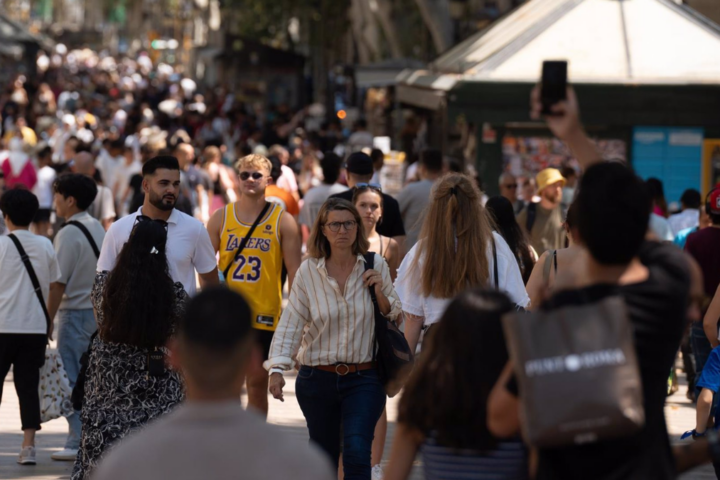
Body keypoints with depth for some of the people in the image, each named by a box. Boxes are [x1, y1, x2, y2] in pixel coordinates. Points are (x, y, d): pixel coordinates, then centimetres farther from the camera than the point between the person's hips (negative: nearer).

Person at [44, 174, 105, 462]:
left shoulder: (68, 233, -14)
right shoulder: (98, 228, 10)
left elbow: (59, 284, -16)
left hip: (76, 312, -8)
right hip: (99, 309, 8)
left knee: (72, 379, -3)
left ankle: (77, 443, -3)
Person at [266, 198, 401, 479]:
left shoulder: (375, 266, -1)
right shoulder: (308, 271, -3)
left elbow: (394, 317, 8)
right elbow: (291, 324, -3)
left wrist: (380, 292, -12)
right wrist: (277, 368, -13)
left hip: (363, 379, -1)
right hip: (317, 379, 1)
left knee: (357, 451, -17)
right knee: (323, 455, 15)